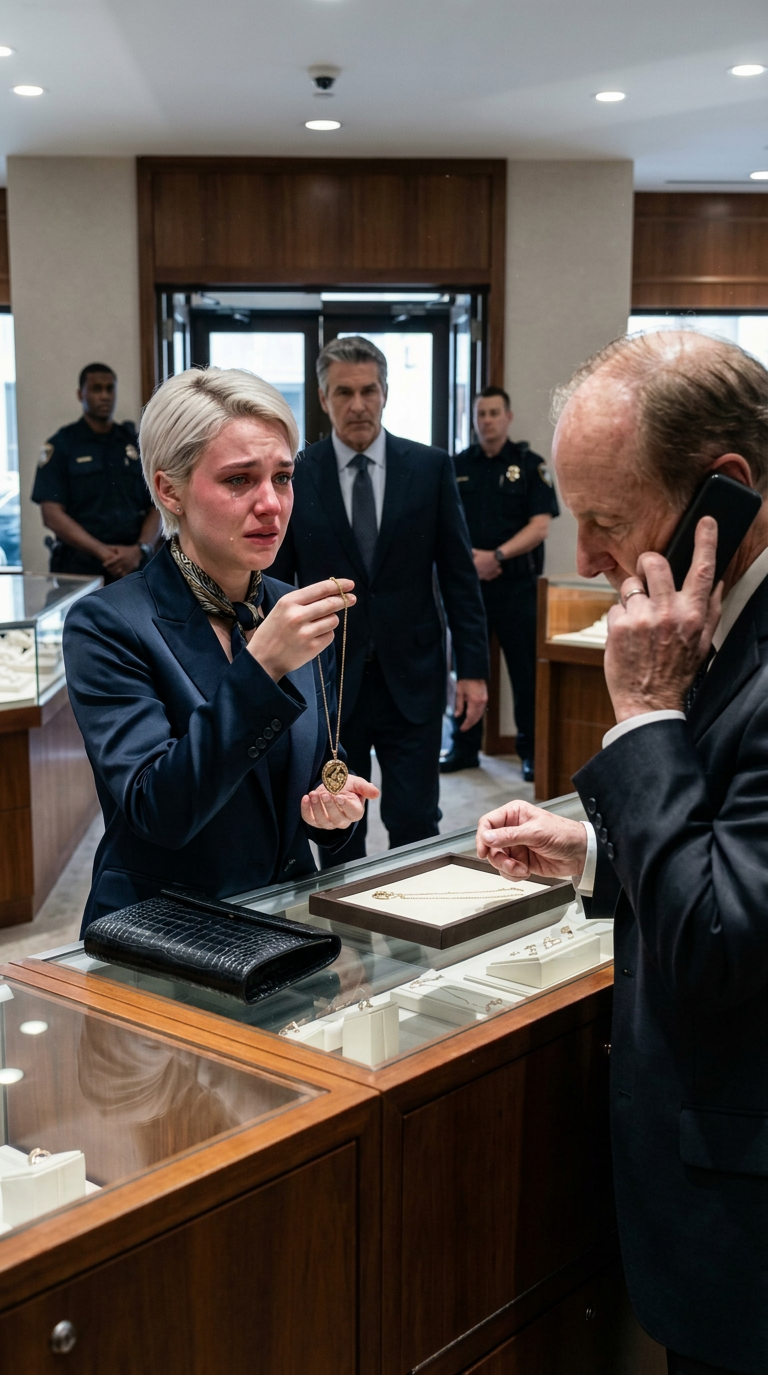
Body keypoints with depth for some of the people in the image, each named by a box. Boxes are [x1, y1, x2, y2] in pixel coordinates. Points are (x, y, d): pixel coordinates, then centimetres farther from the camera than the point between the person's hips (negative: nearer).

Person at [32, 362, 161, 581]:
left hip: (134, 564, 3)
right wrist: (102, 552, -12)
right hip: (80, 567, -2)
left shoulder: (136, 443, 15)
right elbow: (52, 515, -3)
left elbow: (156, 508, 12)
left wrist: (140, 549, -8)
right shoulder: (61, 444, 6)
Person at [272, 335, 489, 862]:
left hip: (413, 679, 0)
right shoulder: (295, 477, -1)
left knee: (416, 826, 2)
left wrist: (474, 667, -1)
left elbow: (459, 574, 3)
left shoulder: (430, 468, 1)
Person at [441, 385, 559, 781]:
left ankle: (532, 751, 9)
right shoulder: (458, 466, 8)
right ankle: (464, 747, 17)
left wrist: (497, 556, -17)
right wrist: (468, 555, -11)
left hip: (515, 583, -3)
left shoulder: (530, 465, 0)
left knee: (526, 671, 0)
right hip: (467, 581, 3)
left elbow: (539, 526, -7)